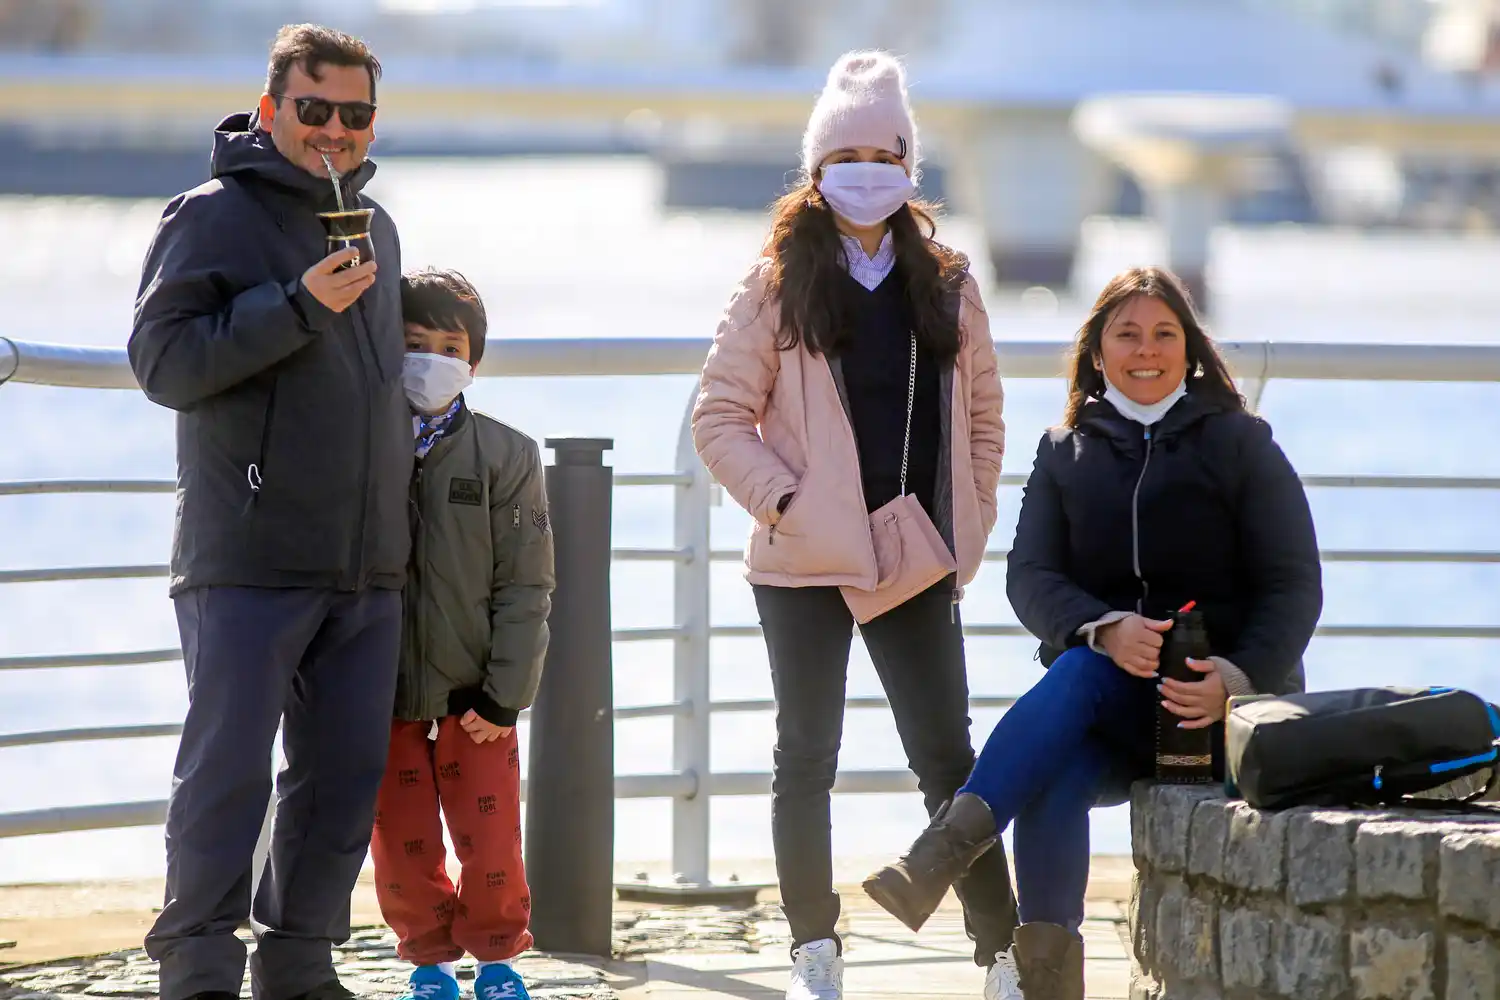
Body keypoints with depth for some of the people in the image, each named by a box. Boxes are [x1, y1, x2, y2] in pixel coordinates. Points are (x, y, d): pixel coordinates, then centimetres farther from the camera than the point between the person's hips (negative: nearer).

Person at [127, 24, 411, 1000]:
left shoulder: (376, 226, 17)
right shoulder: (212, 218, -4)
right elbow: (163, 359, -14)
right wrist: (298, 305, -21)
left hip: (368, 566, 6)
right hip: (248, 561, -6)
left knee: (345, 775, 7)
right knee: (228, 769, -6)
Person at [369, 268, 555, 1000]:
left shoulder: (506, 456, -3)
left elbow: (525, 585, -3)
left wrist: (505, 695, -8)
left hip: (474, 695, -1)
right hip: (382, 696, 1)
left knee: (491, 846, 2)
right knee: (403, 846, 5)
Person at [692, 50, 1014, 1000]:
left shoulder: (946, 285, 9)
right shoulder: (781, 286, 0)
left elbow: (982, 416, 14)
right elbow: (720, 419, -2)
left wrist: (971, 525, 5)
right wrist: (785, 501, -12)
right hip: (806, 565, -2)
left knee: (949, 758, 1)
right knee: (807, 760, 3)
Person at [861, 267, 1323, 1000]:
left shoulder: (1240, 444, 5)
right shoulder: (1066, 452, 14)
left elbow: (1293, 584, -1)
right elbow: (1029, 575, 4)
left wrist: (1237, 677, -21)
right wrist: (1105, 629, -19)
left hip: (1220, 700, -3)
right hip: (1104, 696, 3)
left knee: (1077, 678, -33)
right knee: (1055, 777, -33)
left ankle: (938, 856, -47)